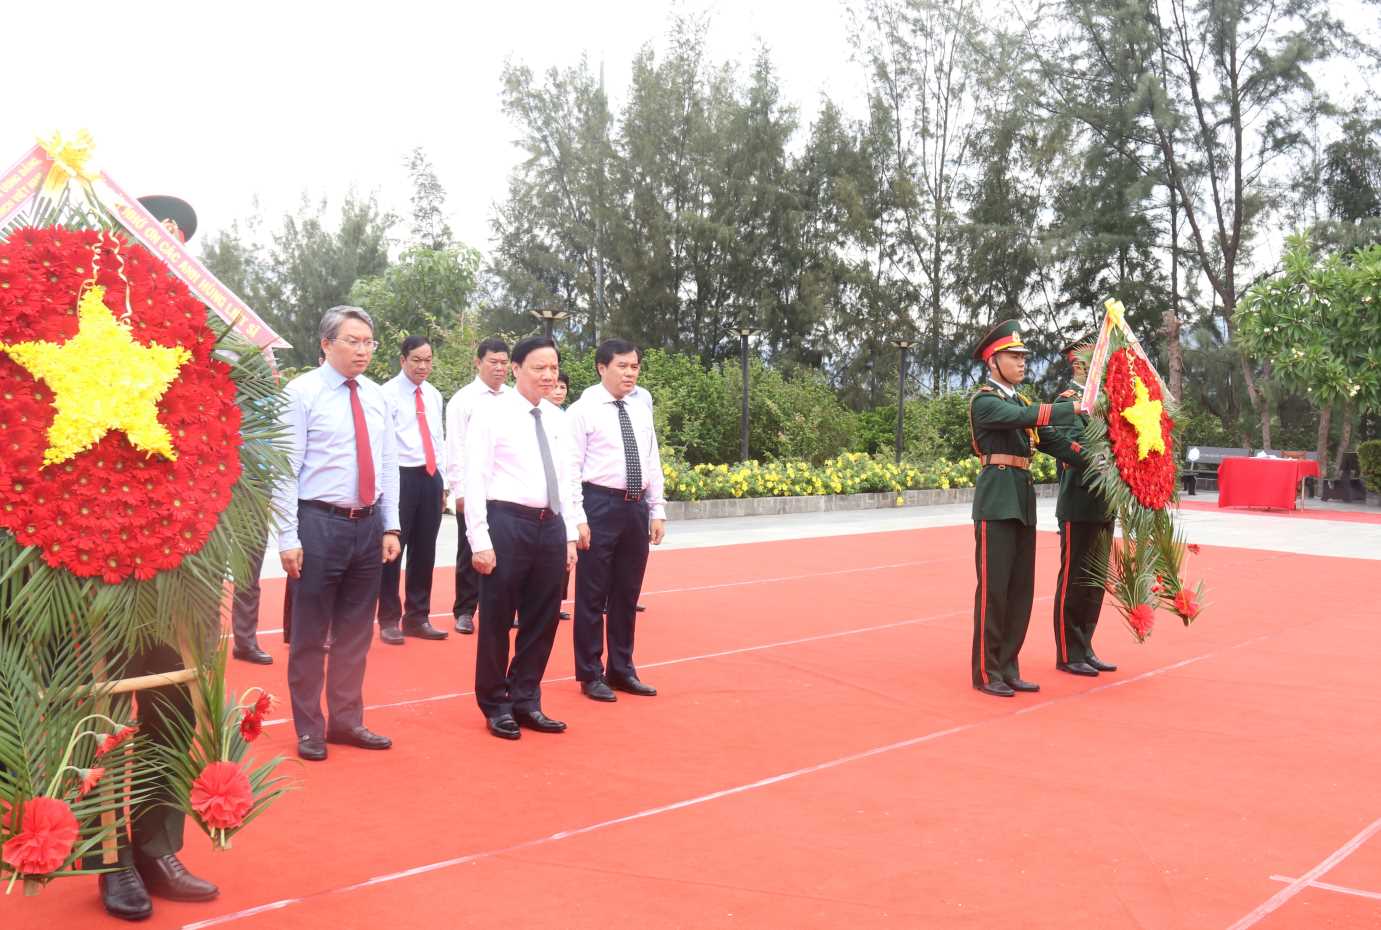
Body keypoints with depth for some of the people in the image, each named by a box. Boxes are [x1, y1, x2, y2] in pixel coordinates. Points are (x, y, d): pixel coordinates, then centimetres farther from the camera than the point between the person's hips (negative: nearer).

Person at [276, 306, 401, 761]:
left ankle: (346, 721, 27)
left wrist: (391, 527, 7)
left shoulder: (377, 396, 9)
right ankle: (309, 729, 19)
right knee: (310, 633, 5)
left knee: (355, 631, 14)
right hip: (320, 523, -5)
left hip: (368, 524, 5)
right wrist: (289, 537, -13)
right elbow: (286, 469, -10)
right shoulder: (301, 392, -8)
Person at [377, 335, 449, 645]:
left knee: (424, 551, 12)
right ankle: (389, 620, 12)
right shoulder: (389, 393, -7)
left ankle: (418, 618, 23)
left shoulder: (434, 395, 14)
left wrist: (441, 482, 14)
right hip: (401, 476, -6)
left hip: (431, 478, 6)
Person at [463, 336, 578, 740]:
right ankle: (496, 706, 19)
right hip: (507, 523, -6)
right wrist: (480, 540, -15)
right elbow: (475, 480, -10)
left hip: (550, 525, 6)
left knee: (542, 620, 12)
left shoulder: (556, 419, 12)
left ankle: (526, 702, 26)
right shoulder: (491, 413, -6)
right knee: (496, 620, 4)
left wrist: (569, 534, 12)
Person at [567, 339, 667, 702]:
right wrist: (578, 518, -15)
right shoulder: (583, 410, -6)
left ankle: (622, 670, 26)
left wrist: (657, 511, 9)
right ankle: (591, 675, 14)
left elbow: (653, 464, 15)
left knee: (627, 594, 14)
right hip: (600, 505, -6)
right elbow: (572, 468, -9)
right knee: (592, 595, 2)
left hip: (636, 508, 6)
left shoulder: (641, 413, 12)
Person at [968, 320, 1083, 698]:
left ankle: (1008, 668, 16)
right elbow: (1023, 418, -23)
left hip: (1023, 501, 8)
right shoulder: (983, 402, -6)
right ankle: (986, 672, 3)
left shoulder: (1021, 402, 19)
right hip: (996, 500, -8)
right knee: (993, 587, -5)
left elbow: (1052, 440, 11)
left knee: (1021, 588, 8)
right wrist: (1075, 408, -26)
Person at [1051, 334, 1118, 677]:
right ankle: (1068, 655, 8)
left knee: (1095, 581, 13)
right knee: (1074, 582, -1)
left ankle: (1084, 649, 23)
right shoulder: (1070, 399, -11)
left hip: (1104, 507, 9)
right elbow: (1076, 448, -23)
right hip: (1080, 506, -9)